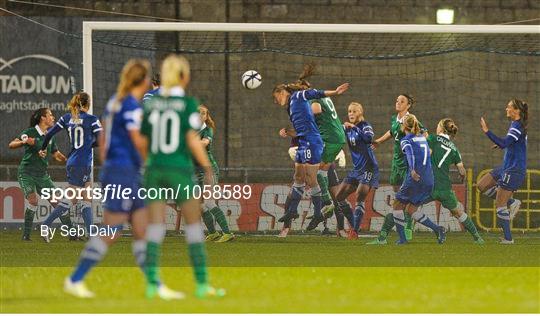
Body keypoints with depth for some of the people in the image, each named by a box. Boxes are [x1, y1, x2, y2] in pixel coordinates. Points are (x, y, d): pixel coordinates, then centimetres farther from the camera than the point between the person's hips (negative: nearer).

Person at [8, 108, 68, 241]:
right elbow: (11, 145, -14)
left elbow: (57, 156, 20)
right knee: (33, 200, -25)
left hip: (42, 175, 6)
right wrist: (24, 142, -33)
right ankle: (26, 234, -15)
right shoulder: (30, 132, -8)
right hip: (27, 173, -6)